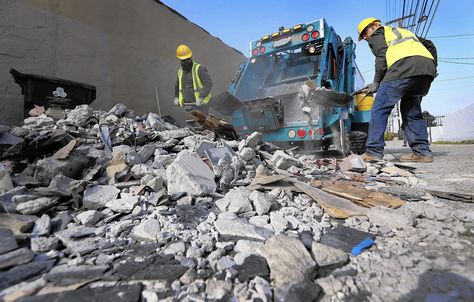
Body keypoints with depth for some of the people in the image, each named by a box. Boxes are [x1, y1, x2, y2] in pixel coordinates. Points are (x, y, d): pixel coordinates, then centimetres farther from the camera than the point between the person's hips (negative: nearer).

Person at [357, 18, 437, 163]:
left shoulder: (376, 36, 18)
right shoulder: (404, 32, 39)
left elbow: (382, 57, 0)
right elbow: (429, 45, 34)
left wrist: (376, 82, 3)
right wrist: (433, 68, 29)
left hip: (404, 66, -7)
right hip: (428, 65, 7)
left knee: (380, 108, -6)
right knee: (411, 110, 15)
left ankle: (374, 151, -12)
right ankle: (422, 151, 9)